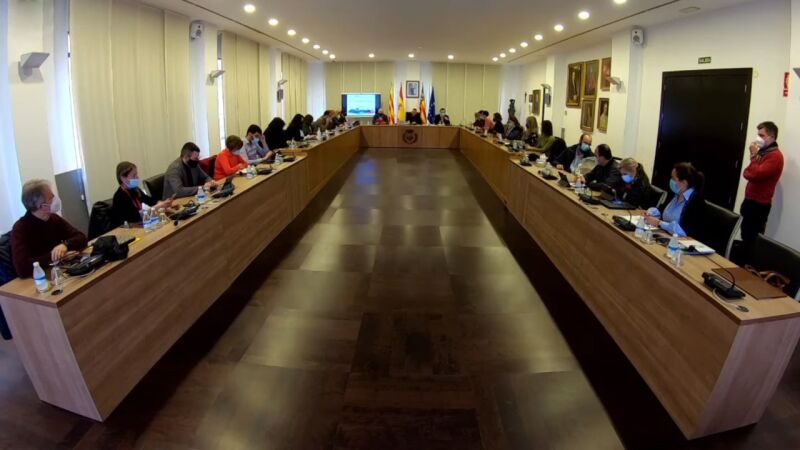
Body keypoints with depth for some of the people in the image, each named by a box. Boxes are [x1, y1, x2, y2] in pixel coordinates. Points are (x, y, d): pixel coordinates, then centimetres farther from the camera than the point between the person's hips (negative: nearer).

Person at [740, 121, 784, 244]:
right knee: (746, 236, 14)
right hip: (750, 200, 9)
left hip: (759, 204, -9)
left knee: (751, 239, -9)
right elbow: (747, 173, 17)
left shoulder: (775, 155, -14)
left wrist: (753, 156, -13)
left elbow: (757, 174, -22)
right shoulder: (762, 152, 16)